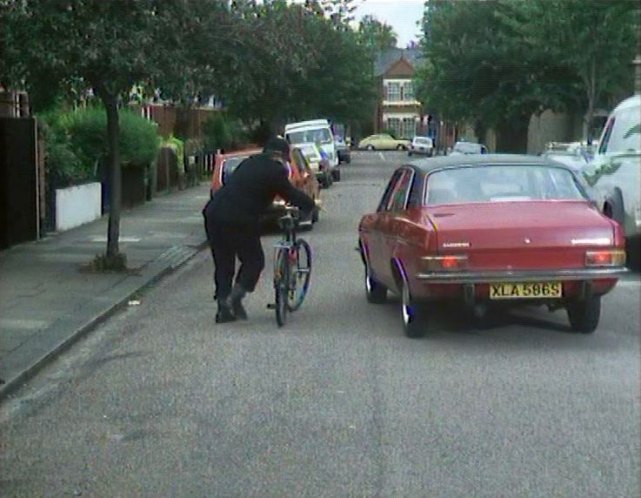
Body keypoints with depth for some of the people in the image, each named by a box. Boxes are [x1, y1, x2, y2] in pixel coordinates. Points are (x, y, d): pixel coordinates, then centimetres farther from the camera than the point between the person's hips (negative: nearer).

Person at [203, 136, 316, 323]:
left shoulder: (249, 163, 20)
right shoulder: (275, 171, -2)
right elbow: (292, 195, 1)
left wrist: (274, 203, 42)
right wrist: (311, 204, 20)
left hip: (214, 215, 7)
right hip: (239, 221, -7)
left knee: (223, 264, 15)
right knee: (254, 261, 11)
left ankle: (223, 309, 16)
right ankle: (235, 298, -1)